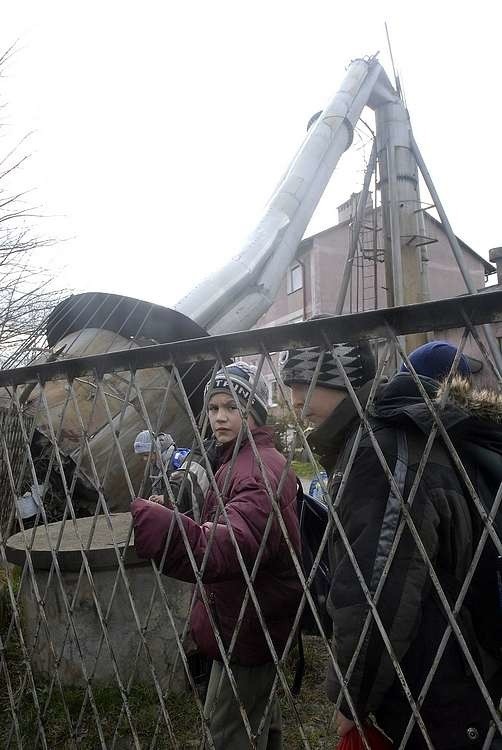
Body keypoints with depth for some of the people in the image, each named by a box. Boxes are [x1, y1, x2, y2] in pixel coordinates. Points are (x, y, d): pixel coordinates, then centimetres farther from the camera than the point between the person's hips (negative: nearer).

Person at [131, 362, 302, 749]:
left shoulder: (260, 469, -26)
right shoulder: (237, 460, 9)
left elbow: (225, 548, -44)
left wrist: (141, 517, -51)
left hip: (248, 627, -10)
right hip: (248, 619, 10)